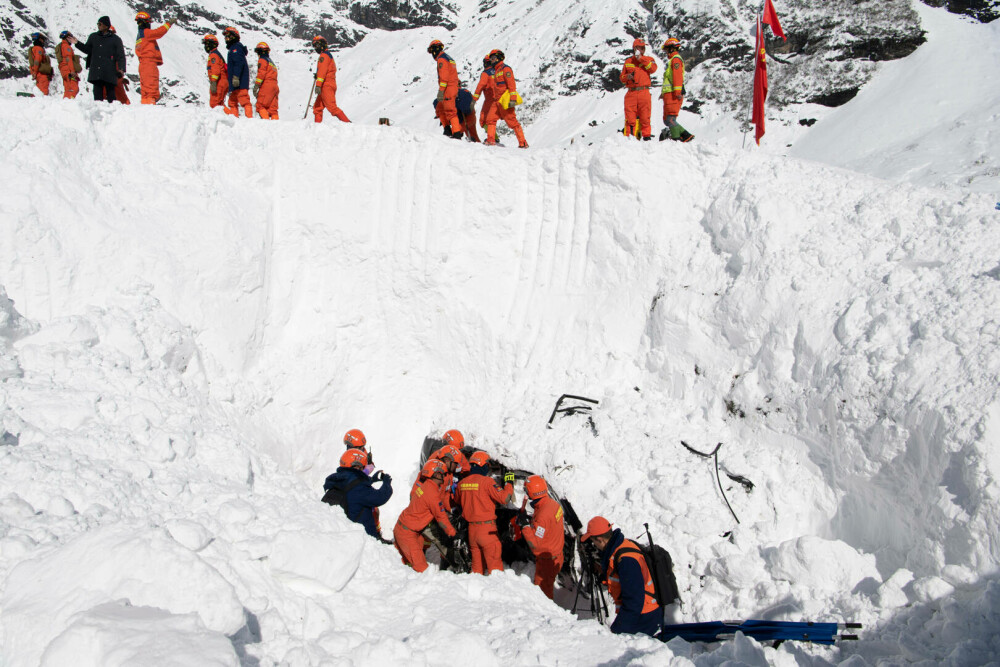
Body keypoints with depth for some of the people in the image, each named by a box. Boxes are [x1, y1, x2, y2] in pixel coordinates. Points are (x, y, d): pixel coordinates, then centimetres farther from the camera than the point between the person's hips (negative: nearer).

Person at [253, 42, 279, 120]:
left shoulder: (262, 60, 0)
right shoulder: (271, 61, 27)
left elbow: (261, 74, -12)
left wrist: (256, 86, -13)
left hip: (266, 87, -8)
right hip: (275, 86, 8)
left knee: (260, 105, -9)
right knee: (273, 108, 4)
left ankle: (266, 119, -23)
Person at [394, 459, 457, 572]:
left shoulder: (422, 485, 2)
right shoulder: (432, 494, -22)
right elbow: (441, 517, -13)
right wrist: (452, 532, 2)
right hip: (407, 533, -9)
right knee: (421, 568, -8)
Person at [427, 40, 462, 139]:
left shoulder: (441, 59, -10)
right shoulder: (448, 57, 21)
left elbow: (444, 76, -19)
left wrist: (441, 91, -21)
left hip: (448, 89, -10)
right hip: (454, 87, 10)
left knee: (450, 111, -12)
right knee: (440, 109, 18)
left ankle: (457, 133, -17)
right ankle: (447, 128, 15)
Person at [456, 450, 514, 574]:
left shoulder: (462, 483, 5)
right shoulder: (487, 481, -15)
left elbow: (458, 502, 20)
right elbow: (503, 498, -19)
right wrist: (509, 483, -5)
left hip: (471, 529, 6)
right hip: (487, 529, -6)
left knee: (477, 563, 16)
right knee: (494, 563, 0)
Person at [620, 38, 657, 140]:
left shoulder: (648, 59, 12)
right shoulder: (628, 61, 16)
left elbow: (653, 69, -9)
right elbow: (621, 77, 19)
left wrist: (641, 59, -9)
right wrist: (627, 77, -4)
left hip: (644, 92, -1)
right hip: (631, 93, 1)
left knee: (645, 116, -3)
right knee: (630, 116, -3)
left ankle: (646, 136, 4)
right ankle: (629, 137, 1)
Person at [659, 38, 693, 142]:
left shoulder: (676, 59, -5)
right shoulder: (671, 60, 27)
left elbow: (677, 75, -17)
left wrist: (677, 91, -26)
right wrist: (663, 92, 29)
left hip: (673, 94, -10)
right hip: (669, 94, 10)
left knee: (670, 119, -16)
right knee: (667, 120, 9)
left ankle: (676, 139, -19)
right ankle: (686, 135, 7)